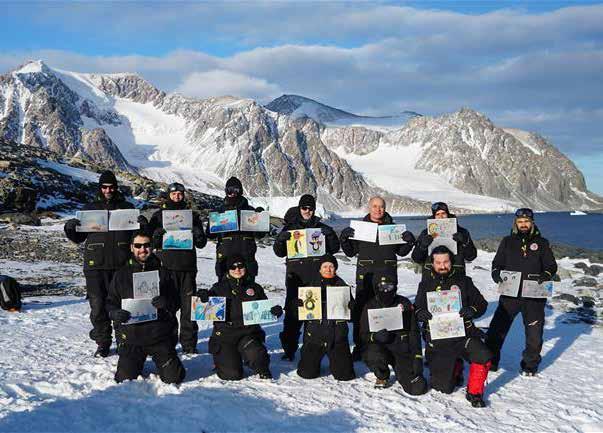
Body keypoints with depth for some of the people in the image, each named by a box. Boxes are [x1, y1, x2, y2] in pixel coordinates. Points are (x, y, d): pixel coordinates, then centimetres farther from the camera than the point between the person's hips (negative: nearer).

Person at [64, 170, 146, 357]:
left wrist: (143, 224, -7)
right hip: (95, 264, 0)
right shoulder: (90, 208, 12)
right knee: (98, 305, -1)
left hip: (121, 264, 0)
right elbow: (79, 238, 15)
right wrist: (70, 229, -5)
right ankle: (103, 343, 12)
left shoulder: (127, 207, 12)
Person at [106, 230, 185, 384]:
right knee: (125, 379, -8)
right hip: (131, 335, 0)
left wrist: (166, 303, -17)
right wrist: (115, 313, -13)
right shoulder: (122, 274, 7)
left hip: (159, 333, 0)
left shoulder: (162, 272, 7)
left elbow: (176, 302, 6)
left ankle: (161, 360, 25)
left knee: (174, 377, -8)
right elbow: (110, 303, 9)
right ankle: (138, 363, 26)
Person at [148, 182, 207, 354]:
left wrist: (198, 235, -9)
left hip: (187, 266, 1)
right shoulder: (159, 215, 11)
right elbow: (152, 242, 4)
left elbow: (201, 244, 12)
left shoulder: (192, 215, 14)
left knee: (188, 305, 0)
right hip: (166, 266, -1)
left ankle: (189, 343, 8)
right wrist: (158, 233, -16)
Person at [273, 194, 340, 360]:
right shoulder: (290, 227, 10)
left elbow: (334, 249, 9)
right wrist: (281, 239, -14)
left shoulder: (321, 228, 12)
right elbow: (279, 252, 6)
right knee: (292, 313, -5)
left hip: (317, 275, 1)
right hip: (296, 276, -1)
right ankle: (289, 348, 2)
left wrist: (330, 235, -9)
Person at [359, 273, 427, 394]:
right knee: (373, 355, -37)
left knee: (418, 388, -15)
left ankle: (400, 371, 21)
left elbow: (414, 332, 5)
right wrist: (375, 336, -20)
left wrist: (417, 356, -5)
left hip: (403, 351, 0)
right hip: (381, 348, 0)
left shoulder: (404, 303, 4)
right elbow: (363, 334, 3)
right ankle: (382, 377, 0)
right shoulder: (370, 306, 3)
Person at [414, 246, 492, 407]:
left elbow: (482, 303, 6)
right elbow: (416, 309, 10)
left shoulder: (463, 281, 8)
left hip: (463, 333, 0)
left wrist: (472, 310, -16)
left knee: (484, 356, -30)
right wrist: (421, 313, -15)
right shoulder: (425, 285, 10)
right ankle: (455, 366, 34)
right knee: (443, 387, 0)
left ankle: (474, 392, -6)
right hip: (438, 340, 1)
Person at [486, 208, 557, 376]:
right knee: (496, 329, -2)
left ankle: (530, 365, 26)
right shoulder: (507, 242, 8)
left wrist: (546, 275, -14)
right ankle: (490, 361, 14)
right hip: (510, 294, 0)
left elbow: (552, 266, 7)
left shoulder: (541, 243, 6)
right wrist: (496, 274, -11)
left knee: (534, 333, 8)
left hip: (534, 295, 0)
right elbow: (497, 263, 10)